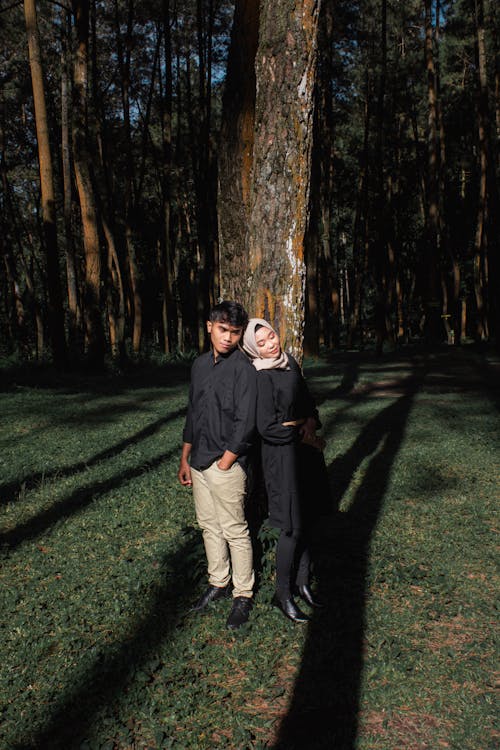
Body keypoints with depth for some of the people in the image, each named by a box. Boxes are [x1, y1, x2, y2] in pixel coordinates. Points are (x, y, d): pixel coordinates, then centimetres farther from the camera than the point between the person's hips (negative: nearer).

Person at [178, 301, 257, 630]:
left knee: (235, 531, 3)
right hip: (199, 463, 7)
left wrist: (224, 463, -14)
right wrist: (185, 459, 17)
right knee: (209, 526, 17)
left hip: (227, 466, -7)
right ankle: (218, 583, 34)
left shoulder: (243, 369, -13)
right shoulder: (200, 364, 10)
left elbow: (245, 423, -16)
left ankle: (243, 595, 17)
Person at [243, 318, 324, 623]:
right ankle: (282, 593, 15)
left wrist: (311, 421, -4)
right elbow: (267, 427, -20)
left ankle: (303, 581, 29)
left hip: (304, 444, 7)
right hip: (281, 452, -7)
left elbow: (307, 398, 16)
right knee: (293, 526, -2)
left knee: (305, 518, 13)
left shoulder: (290, 362, 6)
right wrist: (307, 438, -11)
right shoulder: (261, 377, -17)